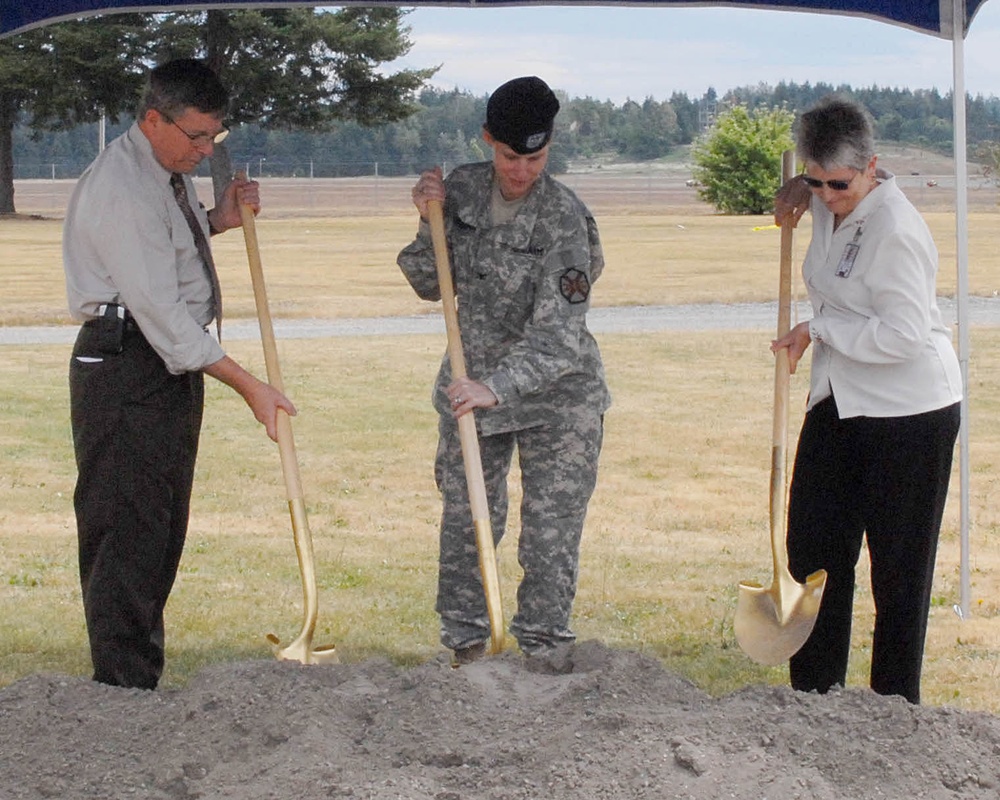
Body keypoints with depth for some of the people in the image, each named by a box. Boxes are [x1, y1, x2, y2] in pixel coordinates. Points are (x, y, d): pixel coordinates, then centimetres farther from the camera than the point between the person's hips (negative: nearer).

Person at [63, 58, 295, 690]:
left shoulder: (170, 170, 11)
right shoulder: (121, 189, -20)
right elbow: (158, 310, -24)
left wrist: (218, 220, 8)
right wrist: (249, 387, -22)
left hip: (173, 365, 10)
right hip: (127, 370, -10)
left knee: (163, 533, 12)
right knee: (126, 531, -9)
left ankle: (144, 683, 19)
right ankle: (123, 689, -6)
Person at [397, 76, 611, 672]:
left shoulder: (563, 217, -19)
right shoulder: (462, 189, -2)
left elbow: (557, 336, -25)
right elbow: (431, 286, 8)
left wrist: (496, 388, -35)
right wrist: (431, 222, -8)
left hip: (556, 398, -5)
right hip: (472, 386, 5)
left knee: (552, 530, -3)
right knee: (463, 518, 8)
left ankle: (545, 644, 9)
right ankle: (466, 644, 19)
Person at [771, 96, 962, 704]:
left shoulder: (894, 228, -21)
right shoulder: (832, 208, 5)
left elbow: (903, 334, -25)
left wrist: (818, 329, -16)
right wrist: (798, 191, 9)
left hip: (909, 411, -9)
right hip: (840, 403, 9)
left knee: (899, 562, 0)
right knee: (814, 545, 9)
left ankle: (896, 705, 10)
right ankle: (814, 693, 19)